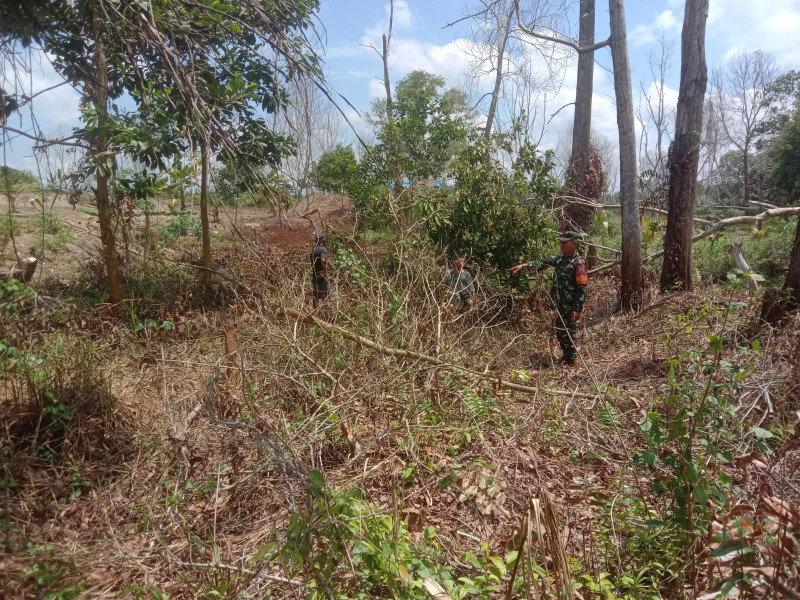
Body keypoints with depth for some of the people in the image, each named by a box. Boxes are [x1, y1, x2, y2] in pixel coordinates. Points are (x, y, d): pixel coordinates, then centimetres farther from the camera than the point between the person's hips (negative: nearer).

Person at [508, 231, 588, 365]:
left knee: (569, 333, 2)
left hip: (570, 307, -8)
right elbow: (544, 262, 11)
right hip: (560, 305, 8)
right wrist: (523, 266, 0)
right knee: (560, 332, 17)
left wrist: (577, 310, -21)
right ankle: (566, 356, 32)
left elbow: (582, 289, -19)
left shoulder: (578, 263, -17)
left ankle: (570, 360, 14)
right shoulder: (561, 258, 8)